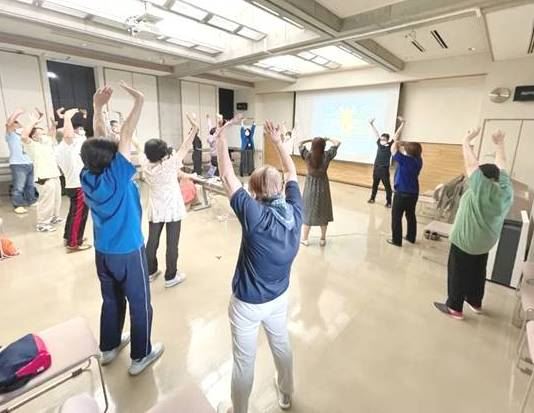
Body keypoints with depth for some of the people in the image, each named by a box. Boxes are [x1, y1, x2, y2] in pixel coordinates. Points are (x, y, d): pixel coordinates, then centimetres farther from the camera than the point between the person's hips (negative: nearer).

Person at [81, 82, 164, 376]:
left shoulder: (87, 177, -6)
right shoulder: (116, 177, -23)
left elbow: (100, 139, 0)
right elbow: (125, 136, -22)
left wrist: (98, 106, 2)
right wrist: (139, 102, -19)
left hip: (102, 252, 7)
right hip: (128, 252, -7)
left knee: (111, 301, 23)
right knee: (140, 304, 10)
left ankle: (109, 347, 41)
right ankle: (140, 356, 25)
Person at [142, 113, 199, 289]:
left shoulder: (146, 167, -5)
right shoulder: (169, 164, -19)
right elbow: (184, 148, -13)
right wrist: (194, 129, -8)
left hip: (155, 210, 5)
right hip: (172, 209, -5)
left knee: (152, 241, 16)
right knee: (172, 244, 5)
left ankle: (150, 272, 32)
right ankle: (170, 277, 15)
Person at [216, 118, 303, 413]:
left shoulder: (254, 215, -28)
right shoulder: (294, 211, -14)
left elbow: (227, 177, -20)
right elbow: (292, 174, 2)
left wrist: (221, 137, -9)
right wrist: (278, 142, 7)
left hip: (247, 304, -5)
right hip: (279, 298, 6)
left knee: (244, 362, 17)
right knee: (282, 346, 29)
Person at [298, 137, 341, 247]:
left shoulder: (307, 155, -12)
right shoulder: (327, 155, -14)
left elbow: (300, 145, 3)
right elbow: (337, 143, -4)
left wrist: (310, 140, 5)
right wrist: (327, 139, 4)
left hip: (310, 186, 0)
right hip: (322, 186, 0)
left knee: (308, 212, 10)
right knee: (323, 212, 12)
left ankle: (305, 238, 16)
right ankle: (323, 239, 22)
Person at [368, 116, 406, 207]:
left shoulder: (390, 145, -5)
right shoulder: (379, 144, 5)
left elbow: (397, 134, -8)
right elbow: (376, 133, 13)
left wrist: (403, 123, -13)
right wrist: (371, 124, 16)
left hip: (384, 169, -4)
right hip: (376, 168, 4)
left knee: (387, 186, 2)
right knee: (375, 184, 16)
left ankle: (389, 202, 8)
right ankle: (372, 198, 30)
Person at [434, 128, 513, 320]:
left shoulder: (482, 189, -23)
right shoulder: (506, 190, -4)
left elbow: (471, 164, -18)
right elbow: (501, 166, 8)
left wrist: (467, 141, -7)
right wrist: (500, 144, 18)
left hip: (465, 241, -8)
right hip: (486, 242, 8)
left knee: (458, 273, 5)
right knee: (477, 272, 22)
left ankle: (454, 308, 15)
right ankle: (475, 303, 38)